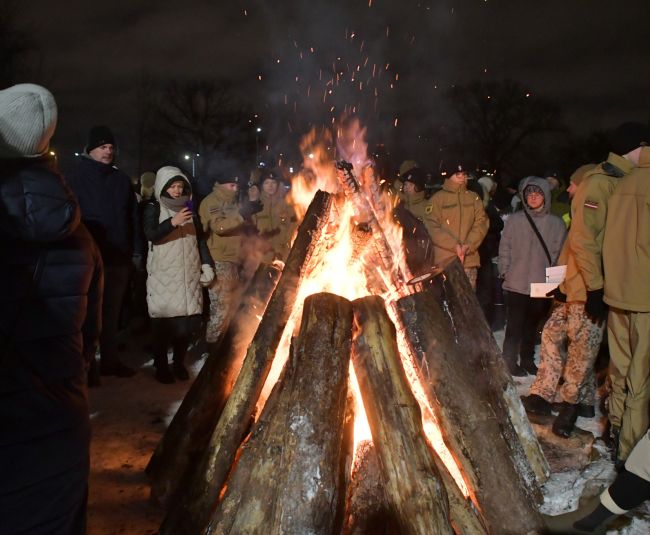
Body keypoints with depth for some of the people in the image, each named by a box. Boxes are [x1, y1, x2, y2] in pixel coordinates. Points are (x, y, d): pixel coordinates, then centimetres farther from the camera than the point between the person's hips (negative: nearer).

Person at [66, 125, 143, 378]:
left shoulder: (121, 179, 12)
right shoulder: (76, 177, -2)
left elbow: (133, 217, 11)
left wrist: (136, 250, 7)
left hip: (119, 257, 4)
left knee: (112, 310, 13)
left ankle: (110, 359, 24)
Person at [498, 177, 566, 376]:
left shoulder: (556, 223, 2)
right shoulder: (515, 220, -1)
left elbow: (559, 253, 4)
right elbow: (505, 248, 1)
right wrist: (505, 272, -4)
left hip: (542, 285, 2)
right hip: (517, 283, -2)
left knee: (532, 324, 14)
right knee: (515, 324, 2)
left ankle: (527, 359, 28)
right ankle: (510, 359, 14)